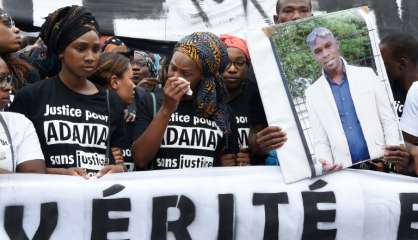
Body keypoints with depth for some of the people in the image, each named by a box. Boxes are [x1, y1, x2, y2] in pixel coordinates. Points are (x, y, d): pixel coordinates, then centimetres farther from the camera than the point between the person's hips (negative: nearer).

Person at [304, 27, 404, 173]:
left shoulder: (367, 75, 6)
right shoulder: (312, 93, 7)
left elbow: (388, 119, 7)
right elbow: (320, 140, 7)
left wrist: (393, 154, -7)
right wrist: (326, 163, -12)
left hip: (380, 163, -1)